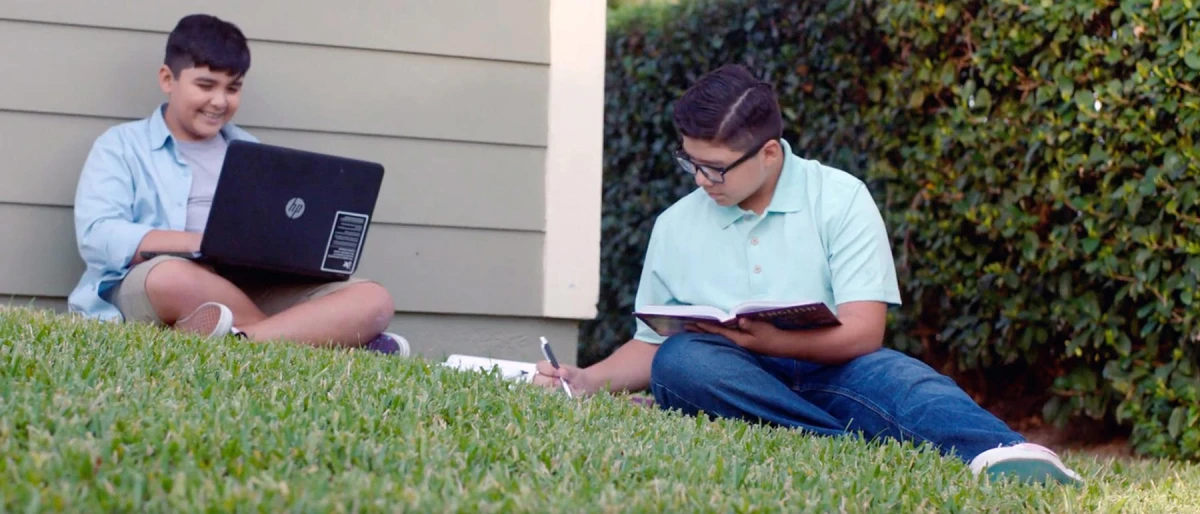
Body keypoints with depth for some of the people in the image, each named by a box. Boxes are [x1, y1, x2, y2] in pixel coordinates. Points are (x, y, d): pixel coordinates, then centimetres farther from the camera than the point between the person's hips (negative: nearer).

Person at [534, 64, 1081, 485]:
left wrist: (762, 340, -21)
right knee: (677, 360, -32)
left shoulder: (840, 198, -1)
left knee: (902, 379, -35)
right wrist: (587, 380, -1)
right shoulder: (675, 226, 10)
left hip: (829, 371, -2)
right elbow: (652, 344, 17)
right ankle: (869, 449, -43)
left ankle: (1003, 458, -67)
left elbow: (862, 332, -9)